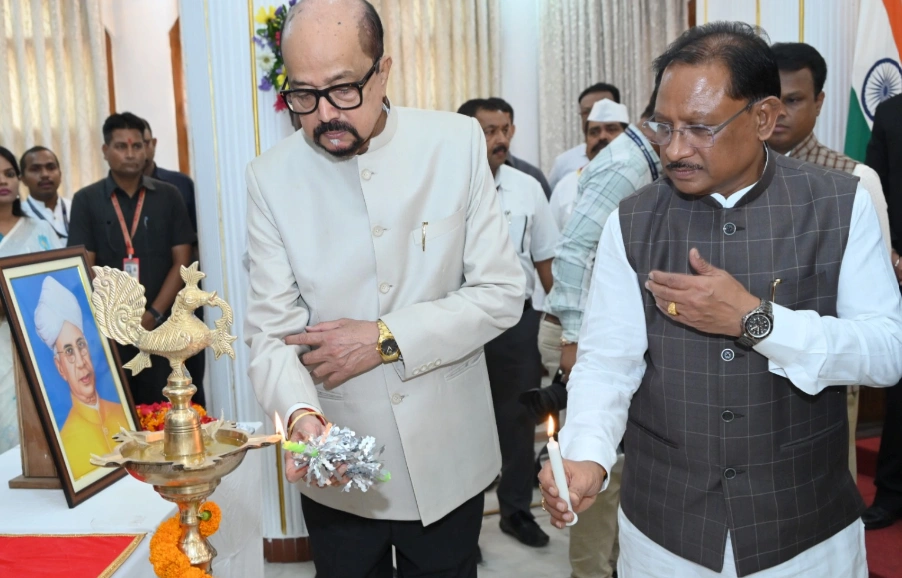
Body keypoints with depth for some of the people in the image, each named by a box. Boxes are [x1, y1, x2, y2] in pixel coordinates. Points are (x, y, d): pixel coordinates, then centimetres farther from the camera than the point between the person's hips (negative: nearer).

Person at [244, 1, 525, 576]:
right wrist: (300, 412, -29)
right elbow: (272, 330, -9)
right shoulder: (272, 176, -7)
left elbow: (501, 292, -8)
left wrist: (386, 339, -17)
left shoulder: (456, 142, -9)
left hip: (448, 460, 0)